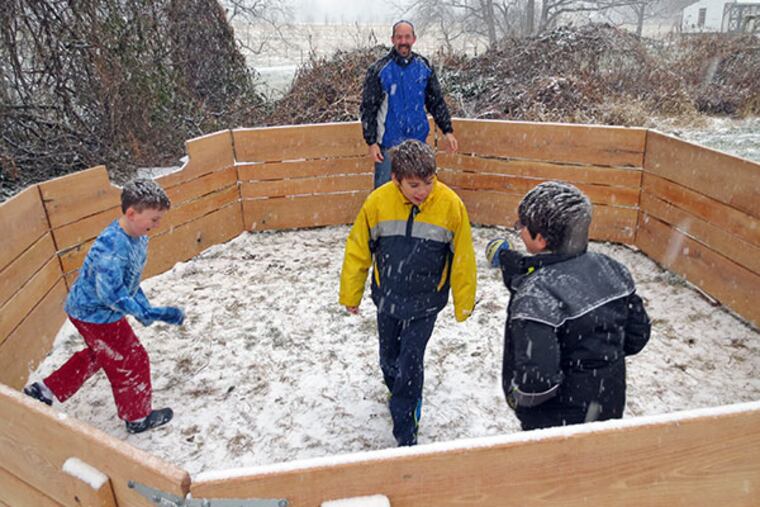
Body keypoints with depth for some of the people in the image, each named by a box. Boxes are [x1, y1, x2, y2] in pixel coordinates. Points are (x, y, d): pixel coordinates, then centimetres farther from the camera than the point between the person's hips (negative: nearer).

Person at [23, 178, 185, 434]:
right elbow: (111, 294, -34)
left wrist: (145, 307, 0)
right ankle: (138, 417, 27)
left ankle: (45, 390, 41)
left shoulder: (138, 236, -5)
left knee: (97, 354, 30)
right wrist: (146, 313, -31)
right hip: (96, 313, -9)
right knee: (131, 362, 6)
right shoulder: (111, 245, -34)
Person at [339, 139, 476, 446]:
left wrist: (464, 304, 0)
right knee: (389, 360, 19)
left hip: (425, 303, -2)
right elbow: (357, 251, -3)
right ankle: (403, 396, 51)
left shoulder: (450, 205, -18)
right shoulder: (377, 202, -16)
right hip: (386, 298, 3)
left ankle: (406, 434, 18)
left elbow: (462, 259, -7)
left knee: (410, 362, -3)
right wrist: (350, 295, 4)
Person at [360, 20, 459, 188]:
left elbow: (436, 102, 12)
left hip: (418, 143, 4)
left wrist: (447, 130, 5)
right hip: (388, 144, -3)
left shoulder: (424, 67, 4)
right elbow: (368, 109, -6)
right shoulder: (379, 70, -7)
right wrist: (371, 142, -10)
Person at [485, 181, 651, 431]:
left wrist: (515, 397, -14)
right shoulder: (611, 269, -8)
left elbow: (534, 380, -34)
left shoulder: (536, 296, -32)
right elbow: (638, 333, 4)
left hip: (558, 423, -7)